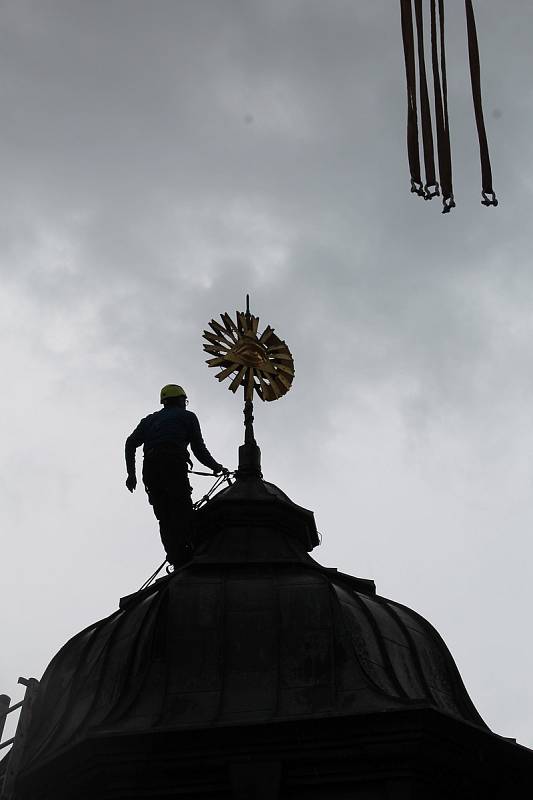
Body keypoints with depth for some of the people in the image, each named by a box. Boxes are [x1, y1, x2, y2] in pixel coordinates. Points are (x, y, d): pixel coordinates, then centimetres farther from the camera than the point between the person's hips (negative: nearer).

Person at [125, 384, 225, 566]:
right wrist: (216, 467, 26)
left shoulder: (150, 419, 33)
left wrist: (131, 473, 14)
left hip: (150, 468, 5)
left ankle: (176, 559, -9)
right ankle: (185, 555, -32)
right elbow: (199, 449, 12)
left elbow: (131, 443, 17)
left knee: (165, 518, 3)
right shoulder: (187, 416, 20)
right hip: (173, 464, -5)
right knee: (182, 511, -13)